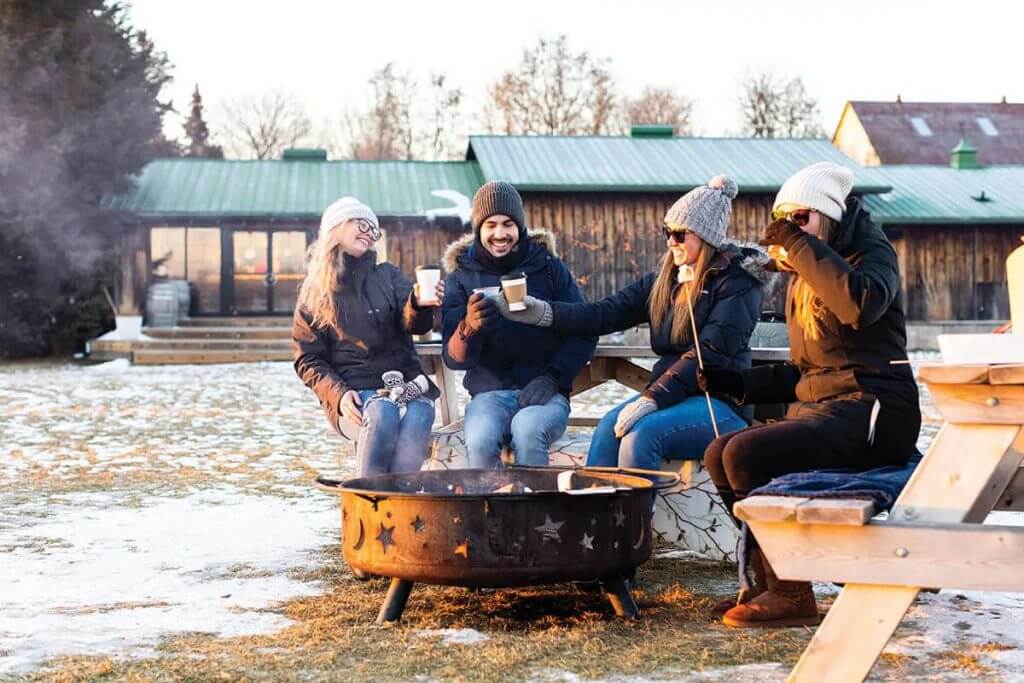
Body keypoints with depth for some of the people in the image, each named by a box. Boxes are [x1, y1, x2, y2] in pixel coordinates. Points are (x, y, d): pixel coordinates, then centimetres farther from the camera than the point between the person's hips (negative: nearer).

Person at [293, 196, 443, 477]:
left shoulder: (388, 275, 16)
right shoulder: (314, 293, 12)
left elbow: (413, 323, -2)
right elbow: (308, 360, 7)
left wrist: (420, 304, -27)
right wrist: (338, 395, -12)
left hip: (406, 383, 1)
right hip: (353, 393, -1)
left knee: (418, 416, -33)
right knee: (381, 415, -35)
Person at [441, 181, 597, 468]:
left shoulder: (548, 266, 6)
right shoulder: (461, 277, 8)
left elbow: (585, 333, 5)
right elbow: (453, 359, -1)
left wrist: (552, 377, -10)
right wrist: (469, 327, -24)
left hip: (544, 393, -1)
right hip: (490, 393, 1)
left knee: (527, 429, -35)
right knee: (481, 439, -32)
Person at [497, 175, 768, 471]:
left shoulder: (738, 283, -6)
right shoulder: (665, 279, 15)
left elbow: (709, 353, -17)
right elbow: (609, 313, 6)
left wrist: (653, 398, -25)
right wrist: (543, 312, -7)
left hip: (720, 403, -6)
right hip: (669, 395, 6)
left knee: (642, 433, -30)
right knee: (608, 428, -21)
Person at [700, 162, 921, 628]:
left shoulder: (871, 252, -3)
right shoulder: (801, 282, 21)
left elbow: (861, 303, -29)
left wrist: (800, 243, -22)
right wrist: (738, 383, 11)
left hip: (869, 412, -9)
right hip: (819, 407, 9)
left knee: (746, 453, -24)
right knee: (719, 455, 0)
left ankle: (790, 593, -16)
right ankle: (767, 579, 3)